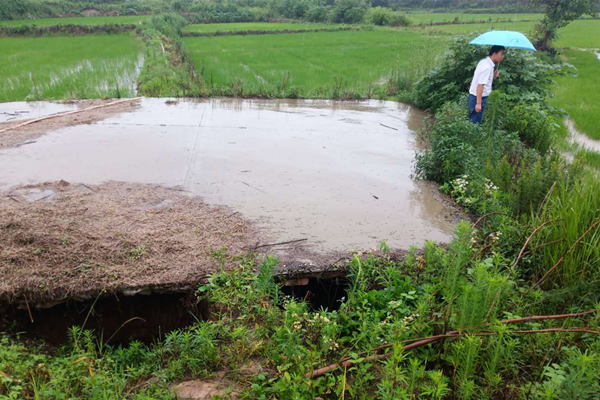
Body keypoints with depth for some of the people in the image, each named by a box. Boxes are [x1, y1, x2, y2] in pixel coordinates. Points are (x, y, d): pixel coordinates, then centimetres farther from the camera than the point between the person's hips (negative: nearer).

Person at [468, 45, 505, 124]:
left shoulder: (485, 62, 11)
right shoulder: (487, 67, -18)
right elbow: (480, 85, -24)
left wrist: (494, 76, 3)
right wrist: (478, 103, -26)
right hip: (478, 98, -10)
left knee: (472, 121, 15)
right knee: (475, 123, -4)